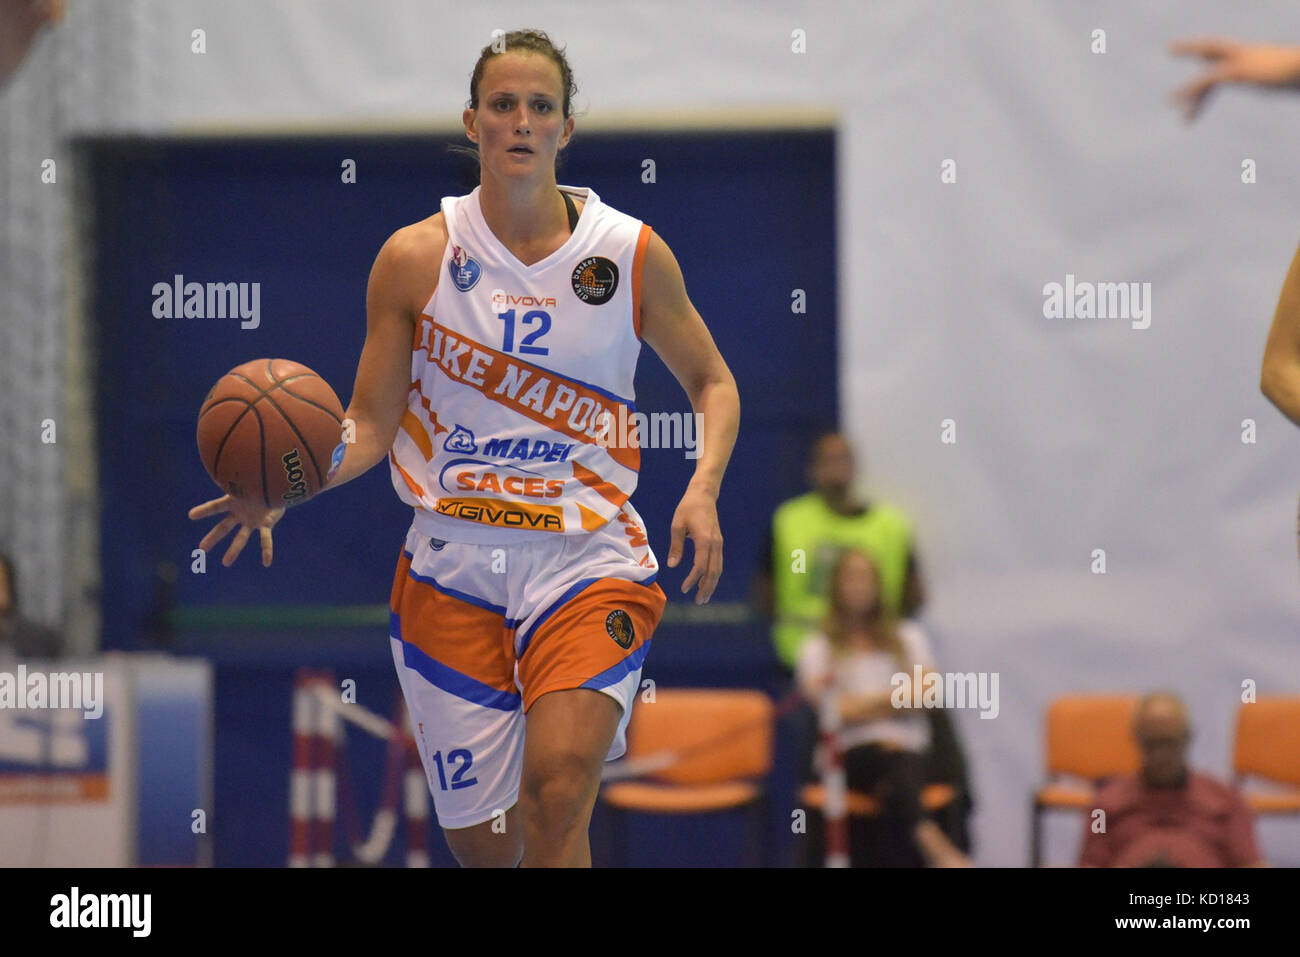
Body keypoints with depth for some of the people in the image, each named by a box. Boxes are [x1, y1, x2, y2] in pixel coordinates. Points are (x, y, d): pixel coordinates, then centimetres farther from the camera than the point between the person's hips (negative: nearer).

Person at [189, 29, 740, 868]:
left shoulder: (634, 256, 0)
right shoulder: (416, 258, 0)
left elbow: (712, 383, 13)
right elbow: (370, 426, 3)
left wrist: (703, 490, -6)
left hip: (587, 557, -1)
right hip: (455, 565, 1)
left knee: (557, 788, -24)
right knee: (482, 844, 4)